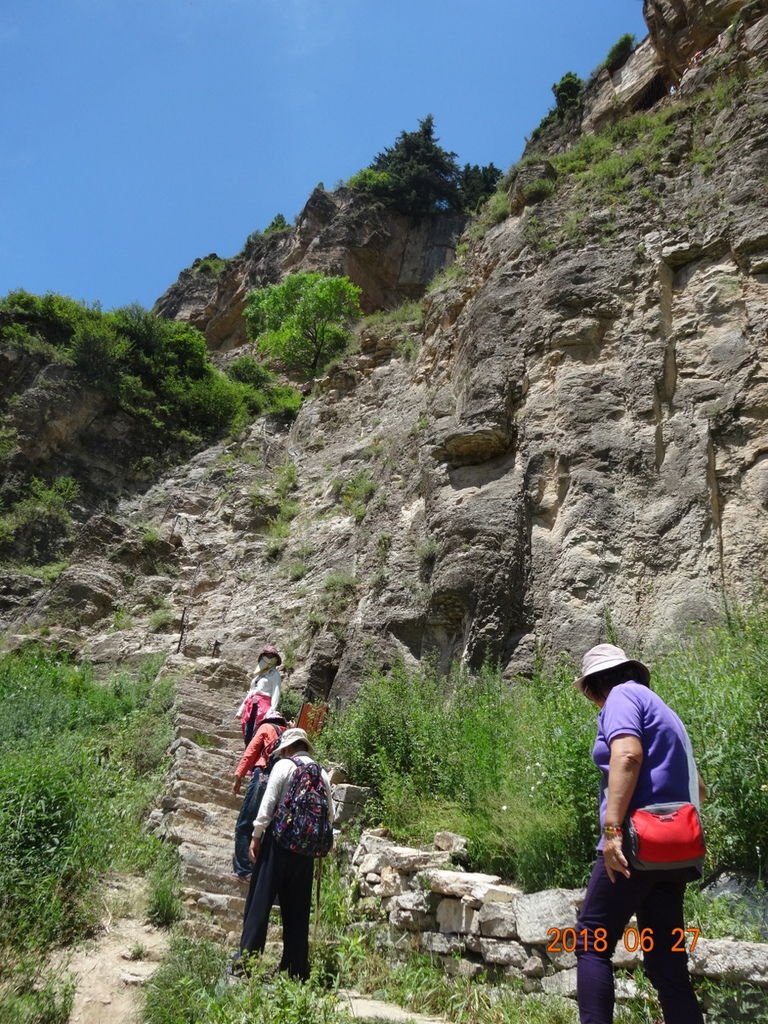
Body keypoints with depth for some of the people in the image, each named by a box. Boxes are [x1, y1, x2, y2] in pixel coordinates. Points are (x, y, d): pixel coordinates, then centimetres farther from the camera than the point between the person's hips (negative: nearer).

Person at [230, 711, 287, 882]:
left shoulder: (266, 727, 15)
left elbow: (251, 751, 4)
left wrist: (239, 775, 0)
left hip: (263, 777, -4)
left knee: (244, 826, 0)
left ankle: (244, 870, -5)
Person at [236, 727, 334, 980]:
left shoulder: (284, 766, -5)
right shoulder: (322, 774, 8)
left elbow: (267, 804, -10)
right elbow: (330, 815, 9)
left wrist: (256, 836, -3)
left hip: (279, 840, -4)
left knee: (260, 902, 4)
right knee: (297, 910, 11)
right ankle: (296, 969, 16)